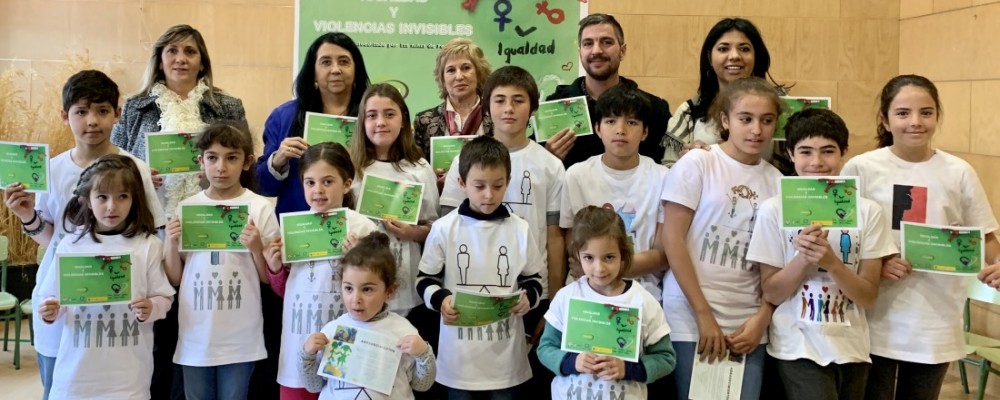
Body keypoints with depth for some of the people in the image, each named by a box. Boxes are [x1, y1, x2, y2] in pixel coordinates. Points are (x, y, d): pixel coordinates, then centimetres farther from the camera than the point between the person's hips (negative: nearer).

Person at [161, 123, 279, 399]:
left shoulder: (260, 208, -4)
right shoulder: (187, 208, 2)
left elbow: (269, 279, 0)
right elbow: (174, 279, 6)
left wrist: (257, 249, -17)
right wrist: (171, 244, -9)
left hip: (240, 337, -2)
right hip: (195, 336, 2)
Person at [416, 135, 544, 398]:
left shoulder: (520, 230, -1)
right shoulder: (444, 229, -5)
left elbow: (533, 280, 9)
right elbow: (425, 280, 2)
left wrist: (528, 297, -13)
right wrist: (440, 299, -18)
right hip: (459, 356, -1)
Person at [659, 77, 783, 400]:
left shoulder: (776, 180, 7)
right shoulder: (696, 163, -4)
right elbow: (671, 240, -8)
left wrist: (762, 318, -4)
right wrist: (703, 314, -10)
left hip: (749, 323, 4)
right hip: (692, 318, -3)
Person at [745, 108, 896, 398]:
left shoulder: (867, 211, -1)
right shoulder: (774, 209, -6)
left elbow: (868, 297, -4)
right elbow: (771, 293, -5)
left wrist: (831, 262, -19)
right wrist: (804, 257, -19)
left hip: (852, 348, 3)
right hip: (799, 348, -2)